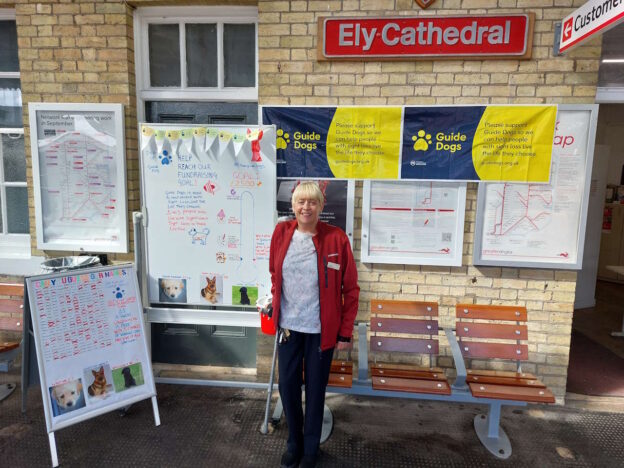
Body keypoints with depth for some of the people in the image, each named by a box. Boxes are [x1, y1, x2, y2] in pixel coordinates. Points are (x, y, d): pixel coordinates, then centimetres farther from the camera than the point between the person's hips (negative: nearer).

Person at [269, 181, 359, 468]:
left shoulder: (336, 238, -13)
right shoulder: (281, 232, -3)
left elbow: (350, 289, -7)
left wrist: (345, 332, -5)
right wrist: (276, 304, 12)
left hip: (321, 329, -2)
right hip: (288, 326, 3)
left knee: (315, 390, 13)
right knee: (287, 387, 14)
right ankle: (293, 443, 40)